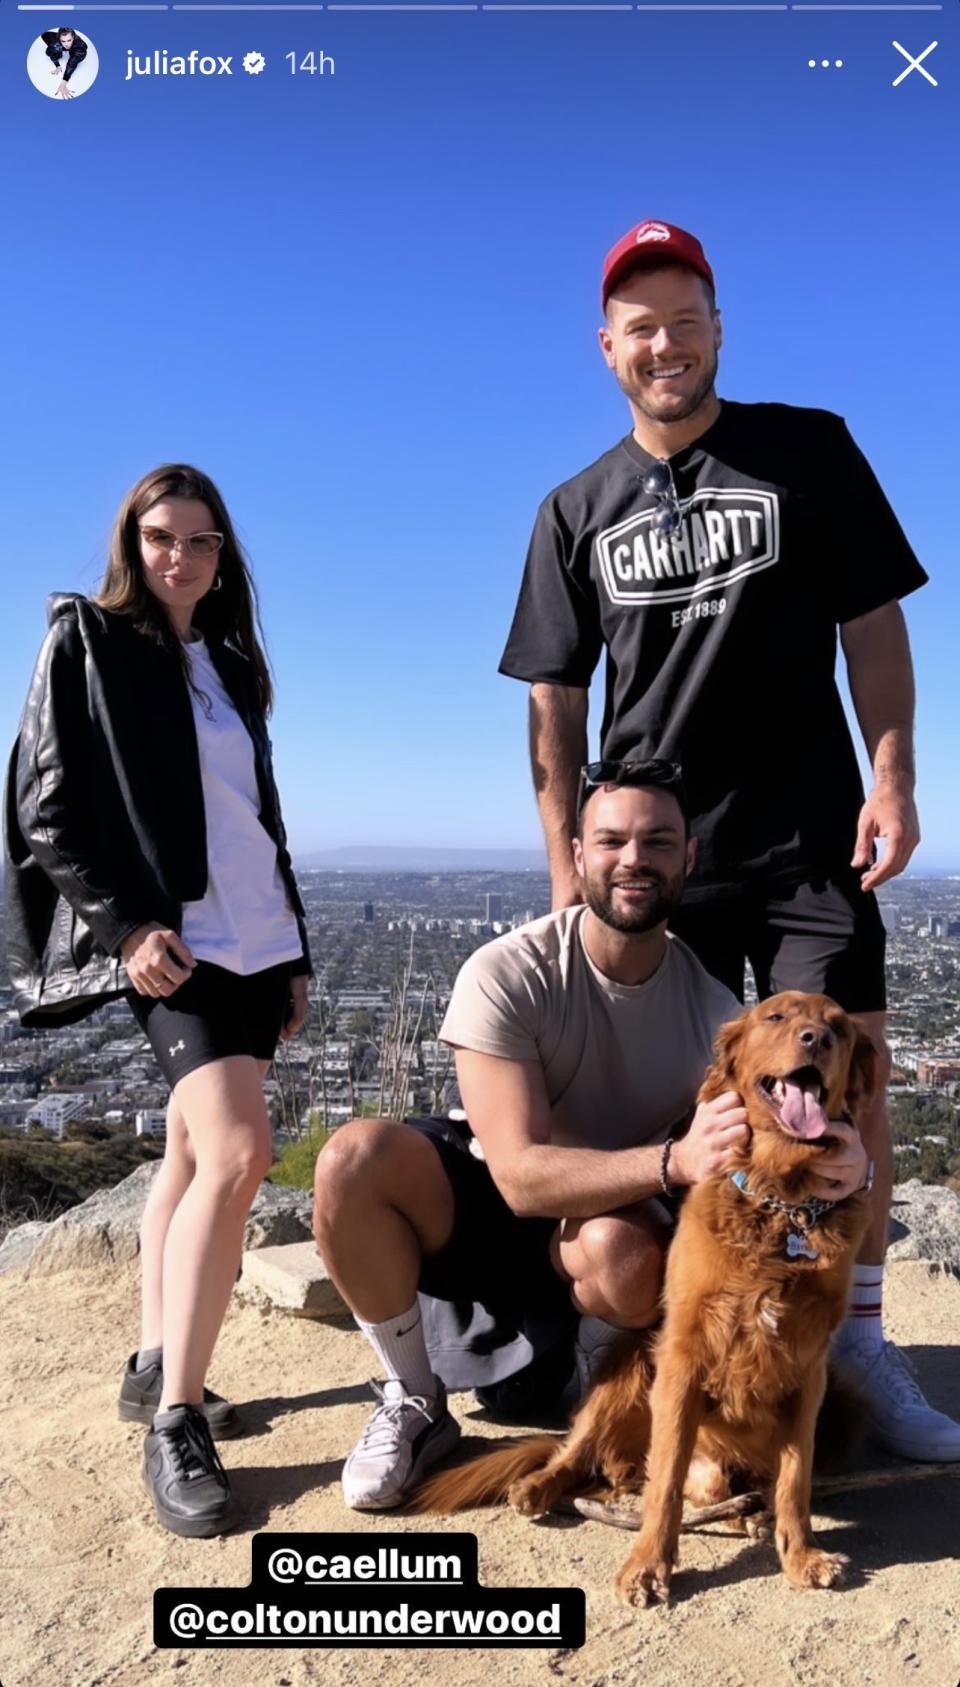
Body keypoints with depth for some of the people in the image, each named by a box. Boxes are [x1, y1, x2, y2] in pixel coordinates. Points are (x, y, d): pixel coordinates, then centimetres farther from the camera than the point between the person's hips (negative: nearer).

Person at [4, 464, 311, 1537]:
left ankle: (154, 1368, 25)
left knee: (195, 1152, 12)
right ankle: (174, 1423, -8)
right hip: (171, 944, -7)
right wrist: (127, 925, -17)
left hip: (254, 942, 7)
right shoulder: (86, 641, 1)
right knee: (237, 1152, -19)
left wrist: (295, 951, 15)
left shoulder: (232, 665, 18)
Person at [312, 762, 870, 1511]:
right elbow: (522, 1176, -28)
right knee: (355, 1158, -30)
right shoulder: (506, 973, -22)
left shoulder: (712, 1003, -14)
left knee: (626, 1247, -37)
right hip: (496, 1212, 0)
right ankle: (415, 1402, -5)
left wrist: (842, 1163, -41)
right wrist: (675, 1161, -43)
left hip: (614, 1228, 1)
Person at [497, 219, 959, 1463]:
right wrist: (565, 864, 3)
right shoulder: (577, 511, 9)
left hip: (810, 844, -1)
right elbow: (555, 701, 8)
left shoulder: (808, 451, 5)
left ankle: (860, 1346, 12)